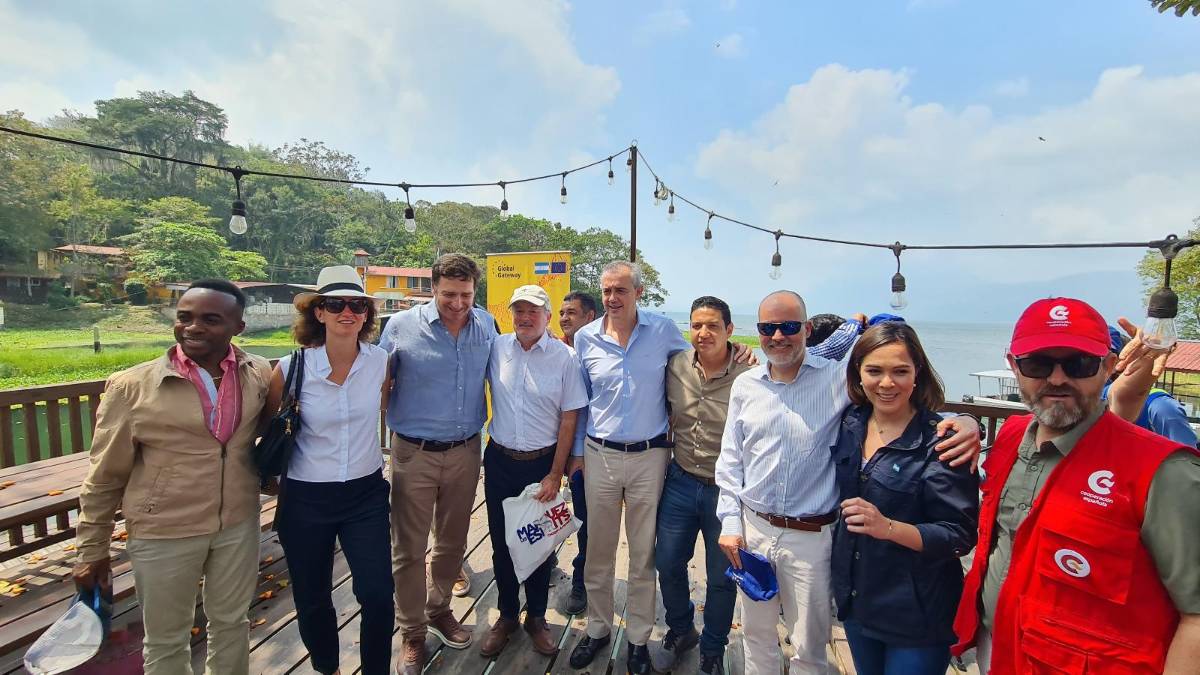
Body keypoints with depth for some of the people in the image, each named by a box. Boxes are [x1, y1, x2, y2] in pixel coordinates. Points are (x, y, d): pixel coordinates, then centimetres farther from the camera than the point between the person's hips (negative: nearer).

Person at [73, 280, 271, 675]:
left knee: (231, 622, 21)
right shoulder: (132, 386, -12)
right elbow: (105, 475, -3)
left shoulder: (261, 375, -7)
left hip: (240, 524, 2)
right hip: (164, 532, -2)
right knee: (166, 639, 18)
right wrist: (92, 550, 1)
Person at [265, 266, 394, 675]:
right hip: (305, 499, 0)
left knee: (378, 595, -1)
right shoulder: (291, 369, -13)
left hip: (366, 493, 1)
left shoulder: (381, 361, -8)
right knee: (312, 599, 16)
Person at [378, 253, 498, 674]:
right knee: (409, 548, 8)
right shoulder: (402, 326, -9)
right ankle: (412, 633, 30)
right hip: (414, 453, -2)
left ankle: (438, 610, 42)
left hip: (465, 452, 3)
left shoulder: (487, 325, -1)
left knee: (452, 542, 18)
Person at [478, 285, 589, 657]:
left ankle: (536, 617, 35)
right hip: (499, 461, 2)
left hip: (543, 463, -2)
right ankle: (507, 615, 37)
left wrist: (555, 474, -7)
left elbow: (569, 419, -6)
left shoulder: (564, 357, -9)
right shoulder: (496, 348, -4)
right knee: (501, 541, 14)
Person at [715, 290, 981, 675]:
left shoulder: (838, 378, -9)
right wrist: (730, 521, 3)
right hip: (752, 528, 3)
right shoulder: (745, 385, 1)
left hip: (811, 537, -3)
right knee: (756, 634, 21)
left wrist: (964, 422, -25)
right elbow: (730, 460, 6)